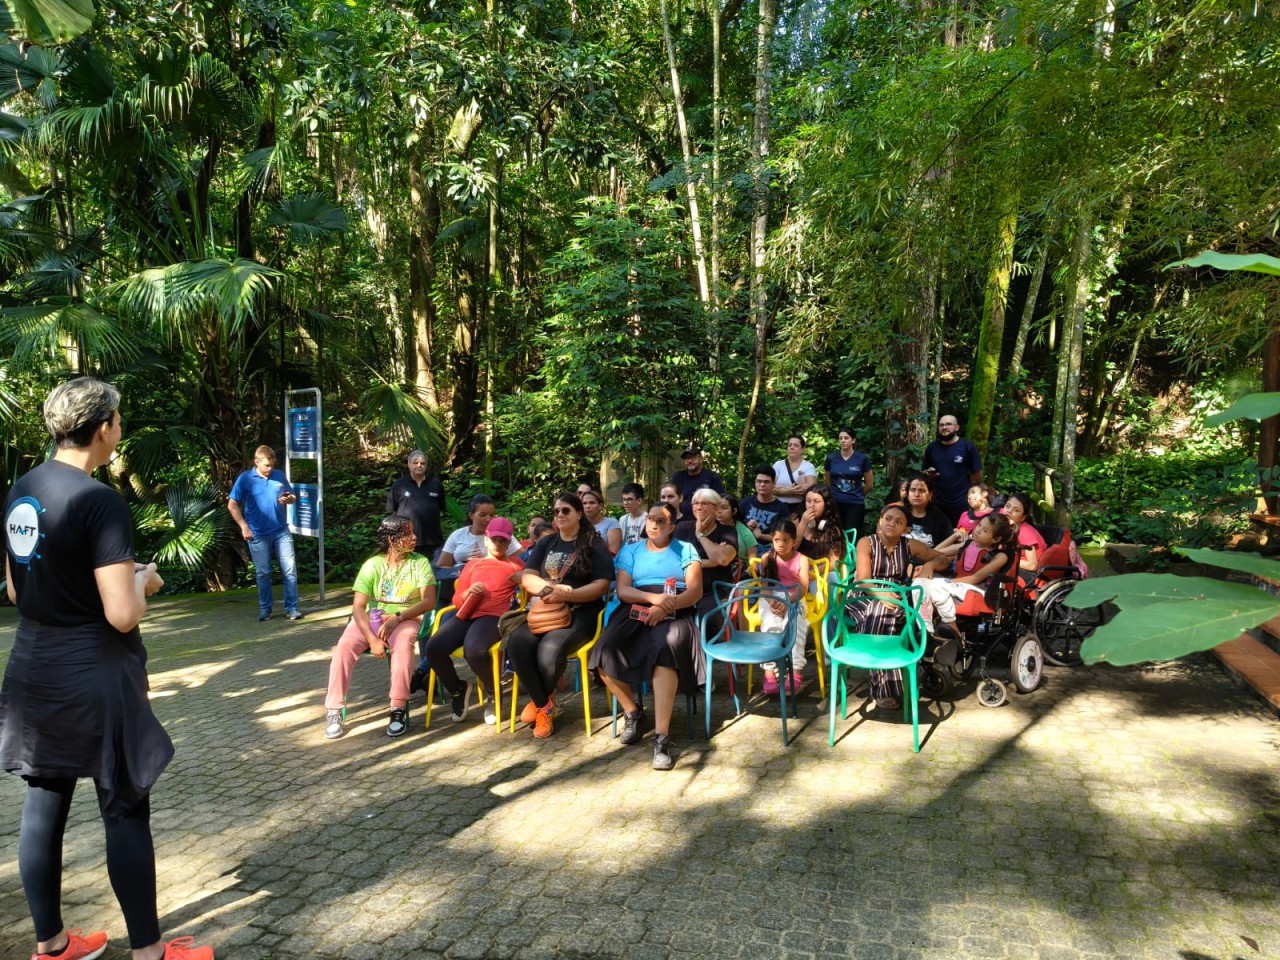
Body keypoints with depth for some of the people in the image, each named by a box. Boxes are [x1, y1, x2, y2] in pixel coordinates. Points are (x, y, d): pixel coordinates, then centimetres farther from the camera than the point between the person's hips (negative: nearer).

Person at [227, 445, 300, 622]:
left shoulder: (280, 476, 4)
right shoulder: (245, 478, -4)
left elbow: (293, 497, 14)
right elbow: (232, 505, -3)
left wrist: (289, 499, -10)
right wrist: (244, 526, -12)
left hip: (281, 531, 2)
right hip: (258, 534, -2)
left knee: (290, 570, -2)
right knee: (263, 573, 6)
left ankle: (291, 608, 5)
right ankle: (265, 609, 19)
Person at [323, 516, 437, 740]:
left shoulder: (420, 562, -3)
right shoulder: (372, 565, -3)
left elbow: (429, 601, -10)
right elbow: (358, 607, -9)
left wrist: (397, 617, -22)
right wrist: (372, 639, -22)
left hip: (406, 619, -1)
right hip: (371, 618, 1)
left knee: (403, 644, -36)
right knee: (344, 645, -27)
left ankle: (399, 710, -30)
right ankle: (334, 711, -18)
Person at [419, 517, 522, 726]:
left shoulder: (515, 565, 21)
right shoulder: (472, 564, 28)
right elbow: (457, 598, 21)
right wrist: (468, 592, -1)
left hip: (493, 616, -4)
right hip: (466, 614, 4)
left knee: (474, 650, -37)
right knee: (434, 647, -26)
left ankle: (492, 691, -3)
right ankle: (458, 689, 5)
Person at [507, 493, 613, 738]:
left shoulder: (595, 545, 4)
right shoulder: (545, 543, 18)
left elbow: (601, 586, -7)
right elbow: (527, 578, 7)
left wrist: (565, 595, -19)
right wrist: (552, 588, -13)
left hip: (580, 614, -4)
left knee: (550, 649, -33)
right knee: (516, 644, -27)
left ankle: (539, 703, -2)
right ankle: (544, 705, -10)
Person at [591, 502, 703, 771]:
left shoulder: (685, 550, 15)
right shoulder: (630, 551, 19)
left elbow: (695, 590, 1)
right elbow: (623, 590, 4)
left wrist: (664, 608, -17)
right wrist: (654, 598, -16)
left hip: (674, 615, -2)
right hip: (635, 612, 3)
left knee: (665, 648, -37)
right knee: (604, 652, -26)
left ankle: (662, 736, -35)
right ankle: (632, 712, -1)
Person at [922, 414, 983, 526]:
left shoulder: (967, 446, -5)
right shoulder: (932, 447, 7)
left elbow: (978, 474, -2)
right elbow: (924, 471, 18)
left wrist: (961, 484, 2)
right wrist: (928, 473, -2)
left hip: (961, 504, -4)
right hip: (936, 503, 4)